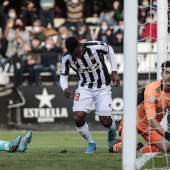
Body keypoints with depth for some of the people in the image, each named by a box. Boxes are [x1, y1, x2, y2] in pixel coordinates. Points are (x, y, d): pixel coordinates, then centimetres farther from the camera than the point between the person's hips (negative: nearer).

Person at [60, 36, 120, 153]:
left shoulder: (96, 47, -25)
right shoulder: (66, 59, -18)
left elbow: (110, 50, -2)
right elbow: (63, 76, -3)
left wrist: (114, 72, -3)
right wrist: (65, 88, -26)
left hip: (103, 87, -2)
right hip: (85, 88, 2)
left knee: (105, 121, -6)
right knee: (78, 117, -18)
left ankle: (112, 129, 35)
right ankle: (91, 143, 9)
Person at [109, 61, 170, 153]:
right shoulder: (152, 89, -27)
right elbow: (151, 119, -35)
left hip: (151, 126, 6)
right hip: (134, 121, -6)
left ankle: (141, 151, 10)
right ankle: (117, 147, 8)